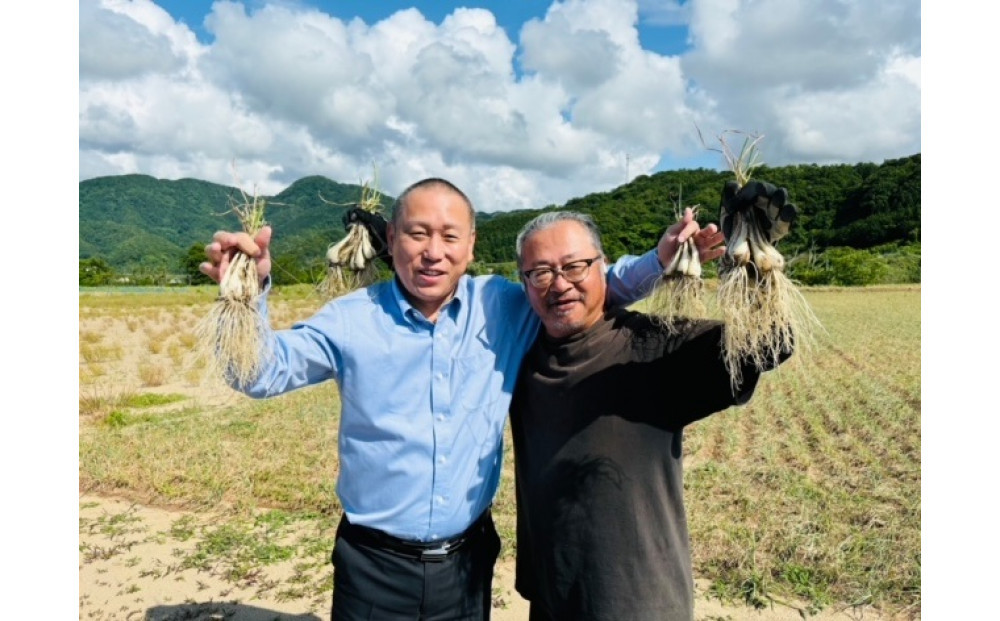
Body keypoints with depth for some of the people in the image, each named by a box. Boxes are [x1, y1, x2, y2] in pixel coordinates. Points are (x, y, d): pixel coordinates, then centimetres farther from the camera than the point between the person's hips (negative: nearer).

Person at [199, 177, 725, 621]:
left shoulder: (506, 309, -3)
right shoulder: (352, 319, -8)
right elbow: (263, 372, -8)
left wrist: (659, 259, -8)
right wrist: (248, 292, -27)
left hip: (467, 562, 2)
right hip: (374, 565, -1)